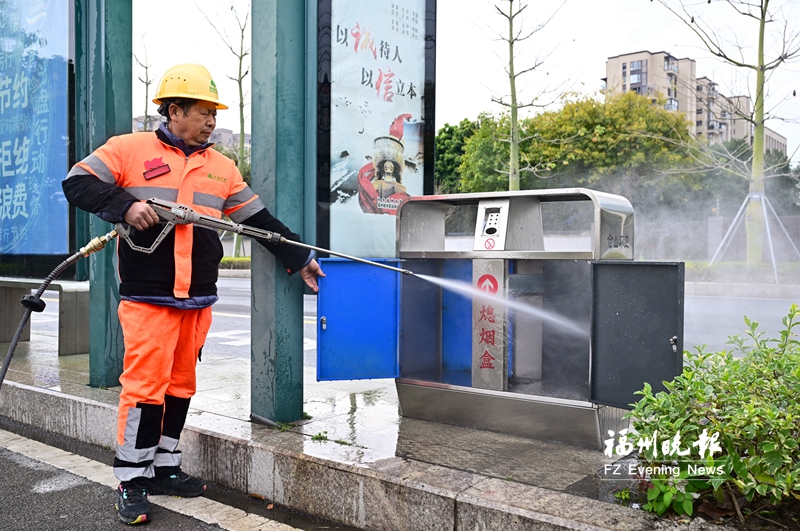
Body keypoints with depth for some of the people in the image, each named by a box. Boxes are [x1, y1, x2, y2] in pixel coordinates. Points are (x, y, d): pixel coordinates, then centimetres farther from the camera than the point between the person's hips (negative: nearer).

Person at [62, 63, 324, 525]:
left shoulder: (222, 167, 13)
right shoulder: (129, 149, 1)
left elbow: (259, 219, 13)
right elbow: (77, 183, -1)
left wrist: (300, 258, 9)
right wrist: (125, 206, -17)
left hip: (199, 298, 5)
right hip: (147, 296, -5)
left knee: (181, 383, 12)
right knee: (146, 383, -5)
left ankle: (165, 467, 27)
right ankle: (132, 481, 9)